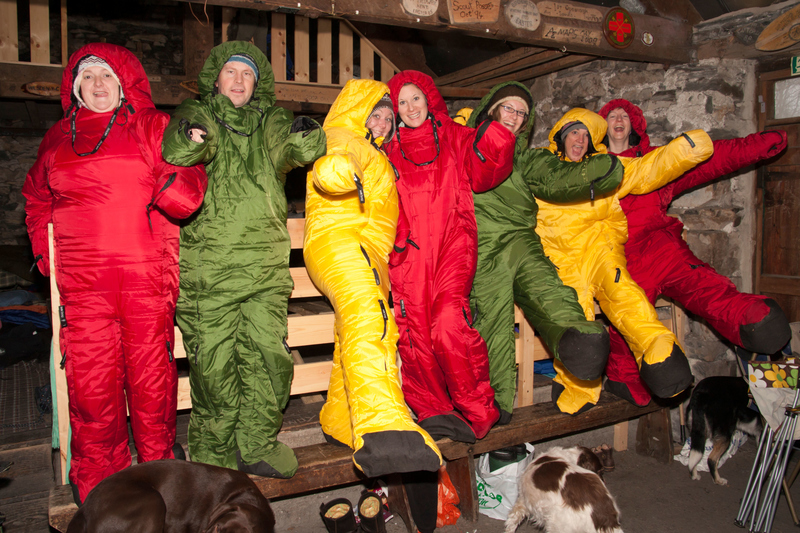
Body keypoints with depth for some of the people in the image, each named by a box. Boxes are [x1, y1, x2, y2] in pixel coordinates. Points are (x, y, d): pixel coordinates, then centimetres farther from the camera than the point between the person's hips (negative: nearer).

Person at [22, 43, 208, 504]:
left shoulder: (153, 127, 9)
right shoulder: (60, 137, 19)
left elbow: (186, 195, 3)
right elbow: (37, 199, 32)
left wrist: (177, 184, -21)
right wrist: (44, 249, 18)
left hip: (148, 277, -2)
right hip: (83, 281, 3)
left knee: (153, 378, 1)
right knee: (91, 382, 2)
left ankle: (160, 464, 22)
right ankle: (97, 478, 19)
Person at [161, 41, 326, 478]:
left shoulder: (270, 124, 19)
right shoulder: (196, 116, 11)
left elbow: (305, 149, 3)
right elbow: (175, 154, -9)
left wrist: (307, 135, -20)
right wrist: (189, 137, -32)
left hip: (265, 265, 2)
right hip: (208, 266, -2)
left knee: (269, 352, -4)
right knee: (214, 362, -1)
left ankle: (257, 445, 13)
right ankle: (213, 453, 17)